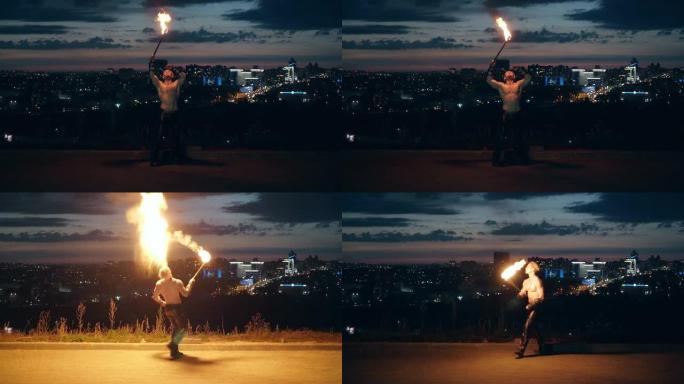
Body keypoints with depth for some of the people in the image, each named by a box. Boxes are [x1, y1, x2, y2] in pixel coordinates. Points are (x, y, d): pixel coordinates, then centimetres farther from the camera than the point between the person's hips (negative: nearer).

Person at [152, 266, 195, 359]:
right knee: (183, 327, 2)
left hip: (168, 308, 6)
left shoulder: (159, 284, -3)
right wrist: (190, 283, 3)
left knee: (175, 327, 20)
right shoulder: (177, 282, -16)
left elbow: (155, 297, 5)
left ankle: (175, 350, 19)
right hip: (177, 307, -6)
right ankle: (172, 344, -20)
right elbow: (185, 294, -10)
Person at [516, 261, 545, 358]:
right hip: (530, 307, 9)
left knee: (527, 327, -14)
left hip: (536, 307, -9)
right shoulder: (526, 281, 12)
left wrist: (531, 305, -22)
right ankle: (541, 348, 28)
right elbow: (522, 294, 12)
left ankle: (522, 350, -17)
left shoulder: (537, 281, -13)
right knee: (536, 328, 16)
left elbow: (541, 297, -16)